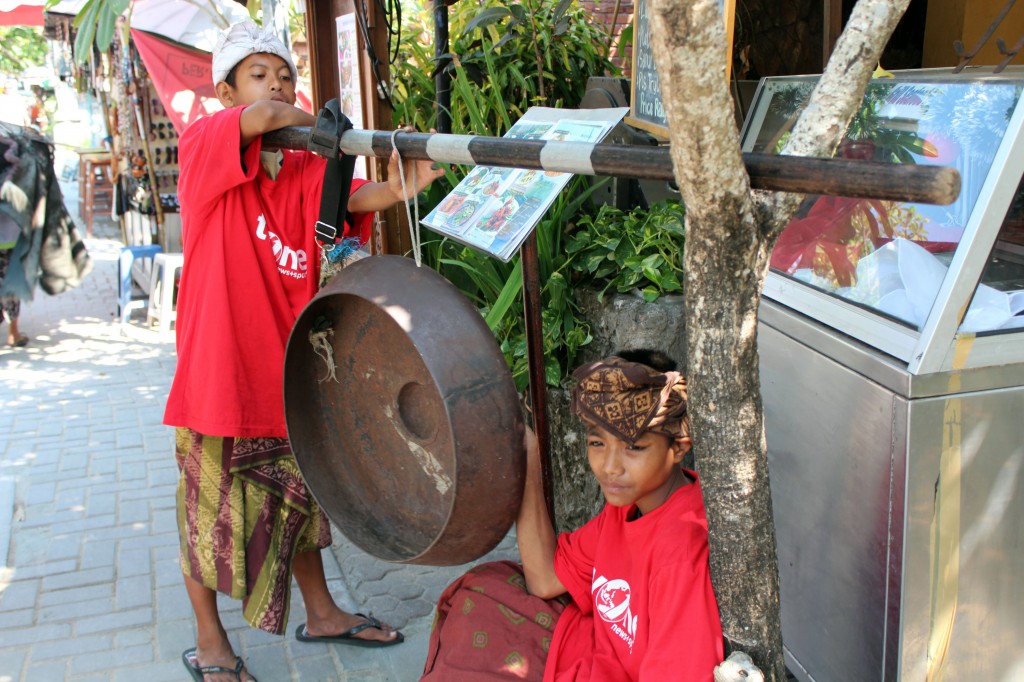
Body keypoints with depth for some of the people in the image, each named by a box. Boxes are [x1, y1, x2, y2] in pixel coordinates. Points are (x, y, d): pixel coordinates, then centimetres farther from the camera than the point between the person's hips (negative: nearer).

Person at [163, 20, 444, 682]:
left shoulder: (305, 171, 4)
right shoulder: (202, 144, -10)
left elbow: (351, 196, -16)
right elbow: (258, 120, -31)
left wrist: (395, 188, -37)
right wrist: (315, 122, -13)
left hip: (288, 367, 5)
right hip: (220, 367, -5)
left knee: (299, 496, 20)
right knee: (213, 510, 9)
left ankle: (322, 613, 39)